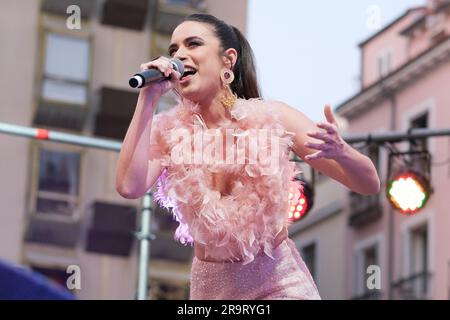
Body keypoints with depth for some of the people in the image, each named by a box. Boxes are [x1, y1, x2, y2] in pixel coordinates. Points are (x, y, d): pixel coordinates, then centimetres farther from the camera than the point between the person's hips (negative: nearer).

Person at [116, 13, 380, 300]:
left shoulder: (272, 117, -10)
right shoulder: (168, 131, -7)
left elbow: (370, 184, -9)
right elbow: (129, 187, -26)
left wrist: (340, 151, -31)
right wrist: (148, 98, -20)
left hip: (279, 280, -1)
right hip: (212, 285, 1)